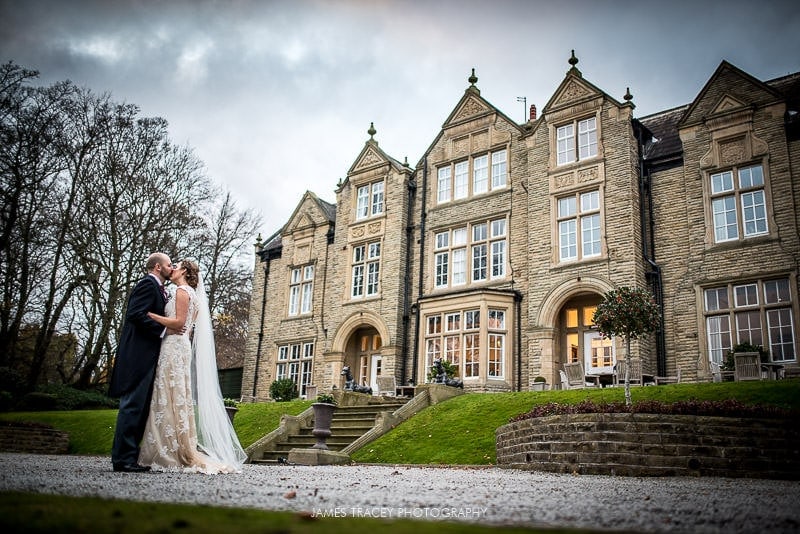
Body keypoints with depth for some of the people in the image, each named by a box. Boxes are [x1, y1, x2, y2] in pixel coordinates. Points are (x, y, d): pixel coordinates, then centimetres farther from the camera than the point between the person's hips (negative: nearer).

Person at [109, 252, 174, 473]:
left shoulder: (157, 288, 23)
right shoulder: (148, 284, -7)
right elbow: (136, 314, -19)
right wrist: (163, 329, -18)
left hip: (145, 357, 10)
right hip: (138, 356, -10)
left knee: (140, 407, 10)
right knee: (133, 405, -9)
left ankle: (128, 457, 15)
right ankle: (123, 458, -6)